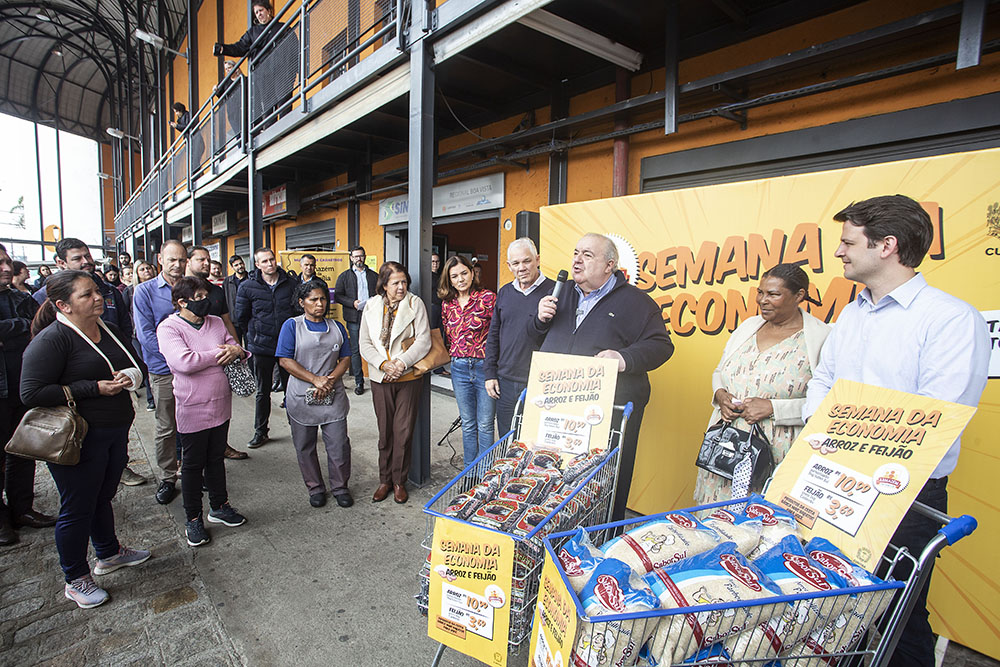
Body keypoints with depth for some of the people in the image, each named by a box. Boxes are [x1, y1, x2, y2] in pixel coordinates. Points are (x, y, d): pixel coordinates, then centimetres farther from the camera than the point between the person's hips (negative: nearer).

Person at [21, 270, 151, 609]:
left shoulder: (109, 331, 7)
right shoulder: (51, 339, -16)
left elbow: (137, 366, 17)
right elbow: (32, 393, -20)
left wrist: (128, 376, -7)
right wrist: (94, 388, -22)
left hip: (115, 432, 7)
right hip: (78, 440, -7)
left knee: (101, 497, 24)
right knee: (77, 508, 9)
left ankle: (109, 553, 43)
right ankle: (75, 580, 28)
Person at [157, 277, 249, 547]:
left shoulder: (216, 322, 6)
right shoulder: (168, 328, -11)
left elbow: (237, 348, 10)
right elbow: (184, 362, -25)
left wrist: (236, 350, -14)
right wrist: (219, 355, -14)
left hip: (221, 405, 5)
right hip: (192, 408, -5)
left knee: (216, 458, 18)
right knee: (192, 464, 9)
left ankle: (219, 507, 35)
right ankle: (193, 518, 25)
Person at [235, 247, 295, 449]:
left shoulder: (290, 284, -1)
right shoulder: (247, 287, -4)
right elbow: (241, 318, 4)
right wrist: (256, 334, 8)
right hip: (262, 347, 0)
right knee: (263, 392, 11)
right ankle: (260, 432, 24)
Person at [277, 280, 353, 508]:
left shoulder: (336, 327, 9)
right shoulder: (292, 326, -1)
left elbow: (345, 359, 7)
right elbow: (285, 360, -9)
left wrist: (330, 379, -11)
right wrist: (315, 380, -15)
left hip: (333, 397, 2)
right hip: (301, 398, -1)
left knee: (339, 444, 2)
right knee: (305, 446, 10)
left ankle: (340, 487, 21)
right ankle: (315, 488, 29)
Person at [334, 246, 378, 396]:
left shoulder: (374, 276, 14)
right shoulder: (344, 276, 10)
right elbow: (337, 295, 4)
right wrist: (352, 303, -11)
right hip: (354, 318, 0)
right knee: (356, 350, 3)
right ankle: (359, 382, 11)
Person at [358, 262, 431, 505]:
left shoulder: (415, 303, -4)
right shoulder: (371, 306, 4)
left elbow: (423, 341, -9)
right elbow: (365, 343, 2)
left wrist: (402, 363, -18)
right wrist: (383, 364, -13)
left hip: (408, 378, -2)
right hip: (380, 379, 2)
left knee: (403, 431, 3)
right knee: (385, 431, 11)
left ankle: (399, 481, 20)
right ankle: (384, 480, 26)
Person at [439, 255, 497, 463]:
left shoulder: (488, 298, -8)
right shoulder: (447, 304, 7)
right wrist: (455, 356, 12)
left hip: (484, 366, -4)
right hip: (459, 369, 5)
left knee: (485, 425, 5)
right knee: (468, 424, 15)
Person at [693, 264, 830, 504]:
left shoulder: (821, 337, -6)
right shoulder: (748, 326, 11)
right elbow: (719, 372, 19)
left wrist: (773, 408, -18)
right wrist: (720, 394, -1)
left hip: (775, 455, -5)